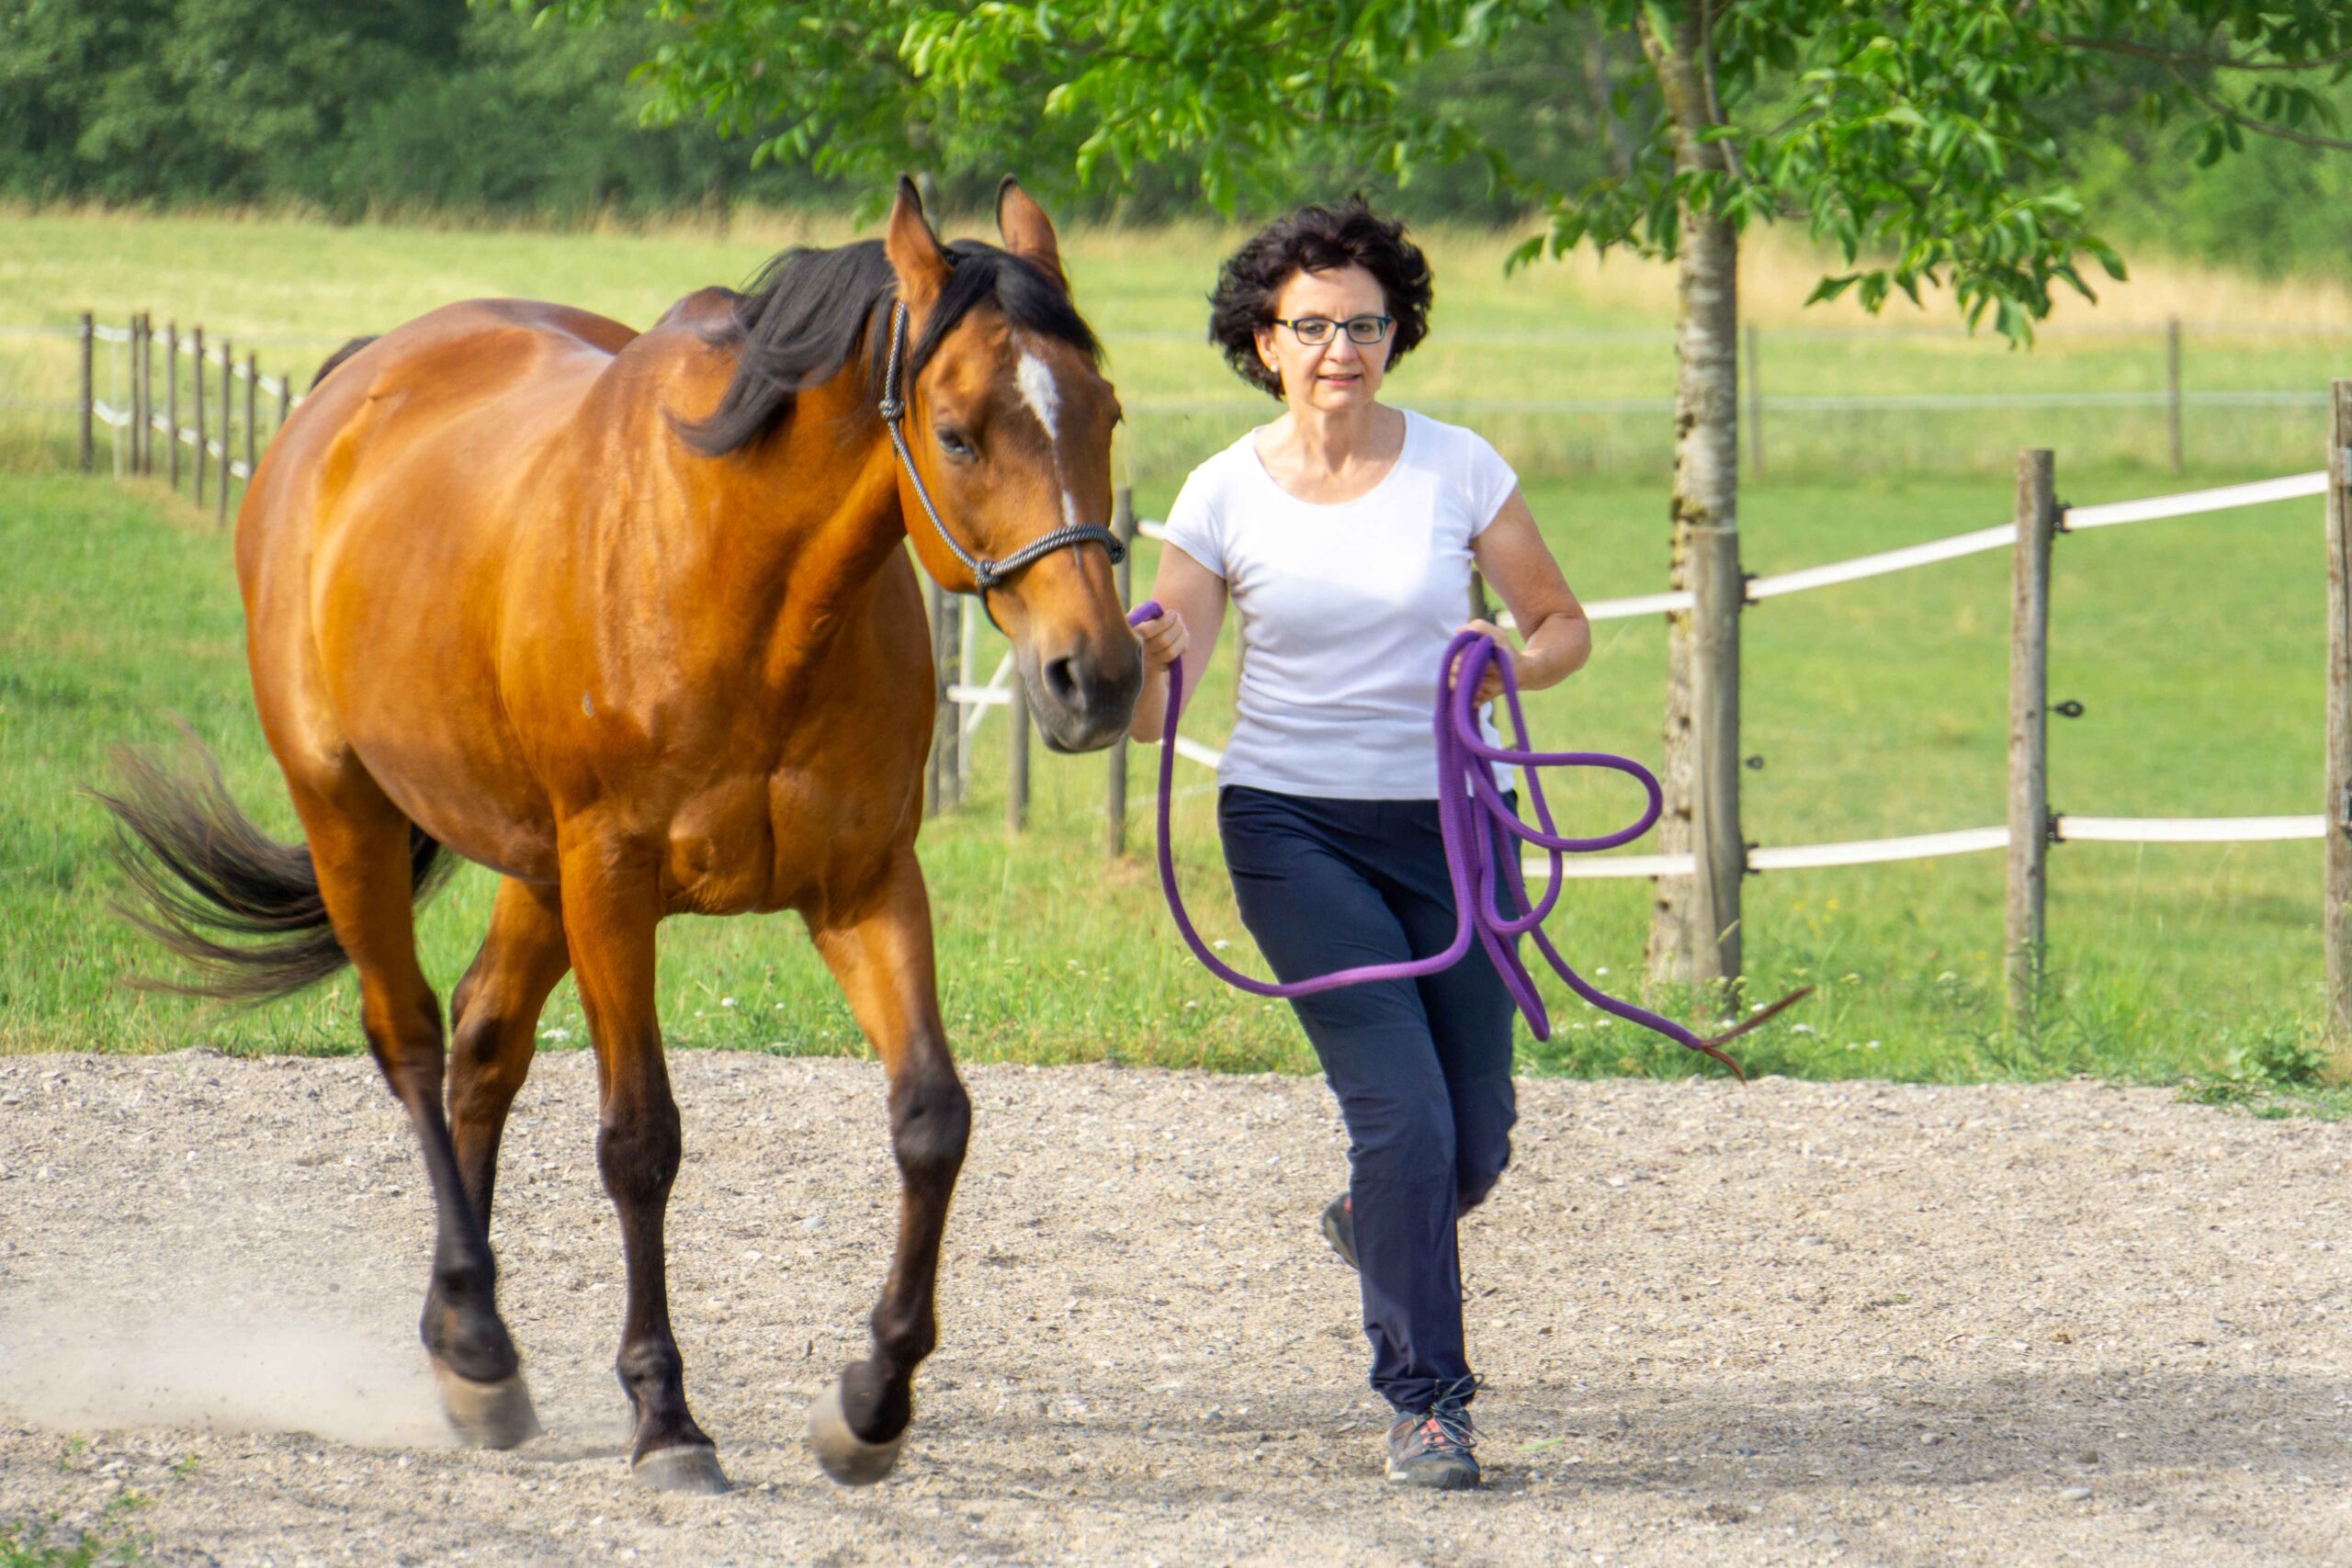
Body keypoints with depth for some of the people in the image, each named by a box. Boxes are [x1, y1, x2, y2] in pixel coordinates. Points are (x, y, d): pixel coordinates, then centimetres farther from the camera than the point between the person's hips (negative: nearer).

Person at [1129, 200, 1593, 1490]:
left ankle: (1377, 1224, 40)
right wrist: (1150, 662, -29)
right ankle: (1426, 1405, -2)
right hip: (1293, 826, -2)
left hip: (1447, 818, 2)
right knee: (1403, 1112, -15)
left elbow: (1563, 625, 7)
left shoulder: (1457, 468, -2)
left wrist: (1515, 669, -15)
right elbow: (1149, 715, -6)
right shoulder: (1225, 495, -4)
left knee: (1474, 1143, 4)